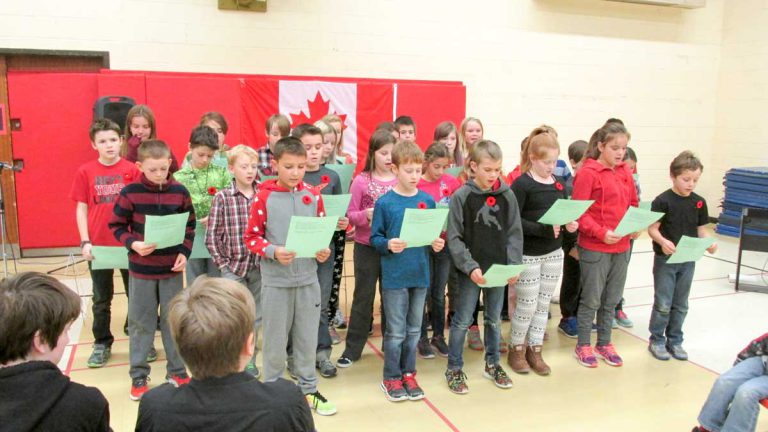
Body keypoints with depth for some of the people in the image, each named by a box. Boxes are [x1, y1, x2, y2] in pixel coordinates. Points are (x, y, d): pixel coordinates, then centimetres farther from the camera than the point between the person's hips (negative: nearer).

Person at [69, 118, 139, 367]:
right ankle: (102, 343, 28)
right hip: (98, 245, 1)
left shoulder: (133, 170, -4)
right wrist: (85, 242, -5)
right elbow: (81, 209, 2)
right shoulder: (85, 172, -1)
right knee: (101, 299, 14)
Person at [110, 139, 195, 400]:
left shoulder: (179, 192, -3)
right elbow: (117, 226, -1)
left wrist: (184, 252, -6)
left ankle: (177, 371, 25)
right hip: (141, 269, -1)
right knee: (140, 322, 9)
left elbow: (190, 225, 6)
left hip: (172, 268, 1)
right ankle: (138, 376, 23)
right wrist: (132, 243, -18)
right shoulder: (130, 193, -8)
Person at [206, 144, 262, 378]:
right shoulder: (222, 197, -5)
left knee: (256, 317, 13)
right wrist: (222, 263, -6)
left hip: (260, 266, 2)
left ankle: (249, 360, 30)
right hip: (234, 268, -2)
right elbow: (212, 236, -4)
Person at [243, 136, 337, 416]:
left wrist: (324, 251, -8)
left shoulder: (313, 195, 2)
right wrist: (273, 252, -21)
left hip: (308, 279, 3)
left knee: (307, 338, 13)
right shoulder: (264, 197, -8)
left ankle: (308, 390, 30)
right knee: (275, 340, 9)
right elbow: (251, 237, -5)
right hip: (276, 281, -3)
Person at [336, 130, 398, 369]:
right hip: (366, 247, -2)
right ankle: (352, 348, 19)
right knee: (363, 297, 7)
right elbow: (350, 215, -6)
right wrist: (366, 215, -25)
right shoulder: (361, 181, -7)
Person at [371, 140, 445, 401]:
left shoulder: (427, 201, 3)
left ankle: (408, 374, 30)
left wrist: (437, 243, -11)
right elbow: (375, 238, -5)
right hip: (394, 276, -4)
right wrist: (388, 245, -24)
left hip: (420, 274, 4)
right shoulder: (385, 203, -8)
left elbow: (433, 234, 10)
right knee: (396, 331, 5)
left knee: (414, 329, 15)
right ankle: (391, 378, 22)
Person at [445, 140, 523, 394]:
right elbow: (454, 238, -11)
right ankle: (454, 370, 20)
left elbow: (514, 233, 3)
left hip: (499, 269, 3)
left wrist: (514, 265, -6)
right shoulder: (462, 196, -9)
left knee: (494, 319, 17)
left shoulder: (507, 196, 0)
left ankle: (492, 365, 34)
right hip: (470, 271, -3)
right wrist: (470, 267, -18)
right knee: (462, 321, 6)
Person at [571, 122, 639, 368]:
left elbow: (633, 204, 16)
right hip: (594, 248, -6)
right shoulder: (588, 172, -12)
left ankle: (604, 343, 31)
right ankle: (583, 346, 21)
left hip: (622, 247, 6)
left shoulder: (625, 171, 8)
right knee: (591, 299, 5)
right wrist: (602, 234, -22)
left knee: (611, 299, 16)